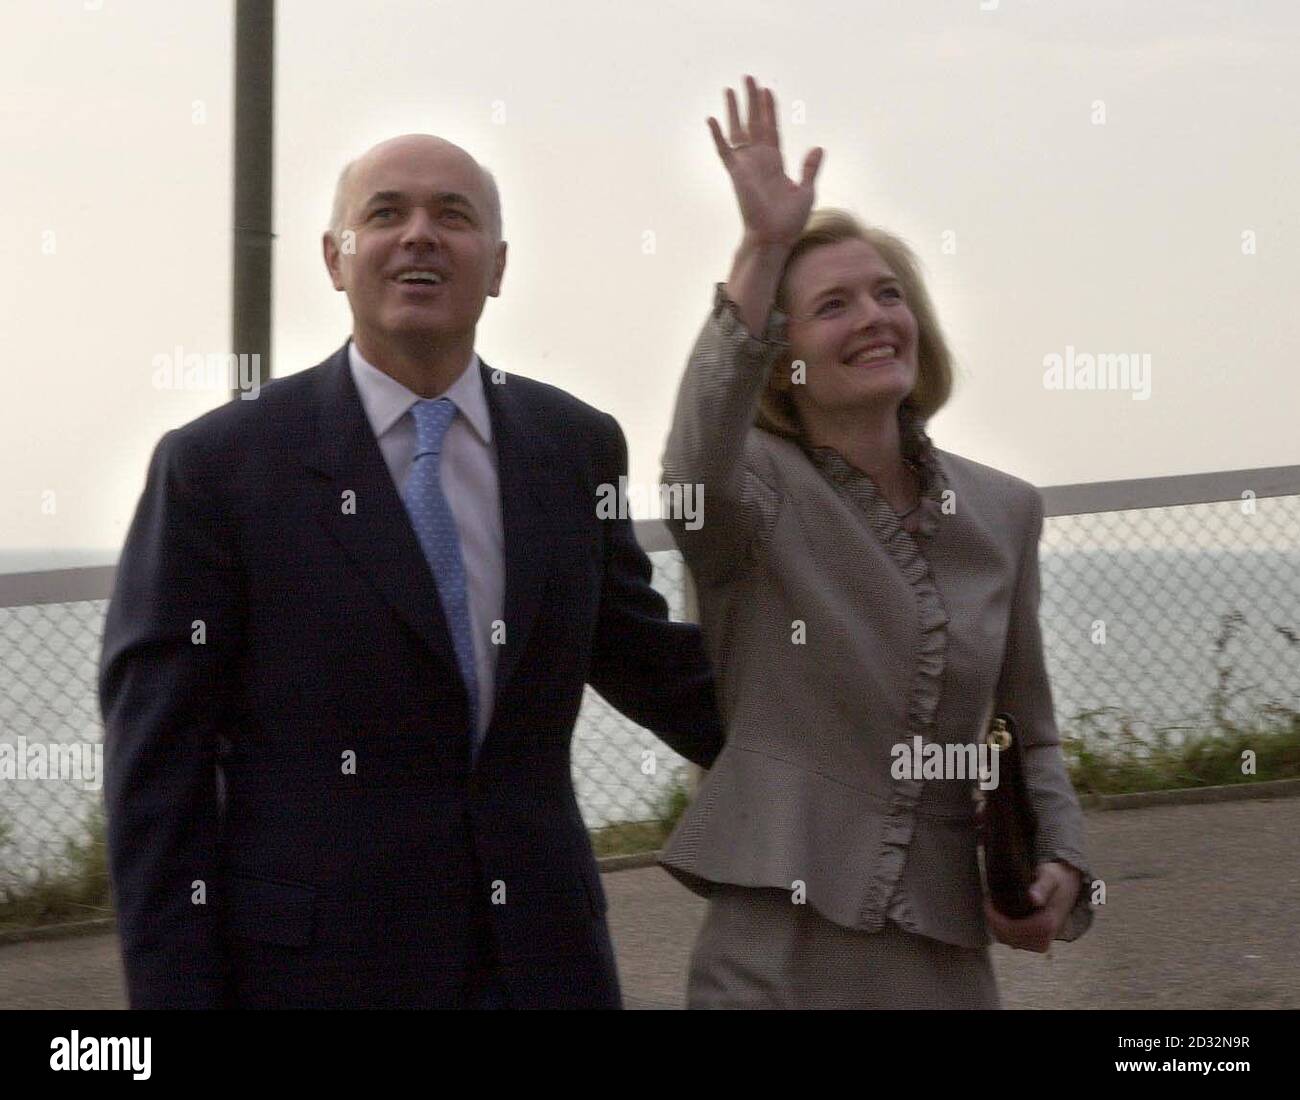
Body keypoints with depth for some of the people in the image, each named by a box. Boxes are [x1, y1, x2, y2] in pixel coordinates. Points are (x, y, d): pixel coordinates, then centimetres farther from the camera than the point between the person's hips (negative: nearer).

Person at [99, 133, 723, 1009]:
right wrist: (174, 993, -11)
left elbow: (643, 657, 19)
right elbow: (159, 772, -6)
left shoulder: (577, 446, 6)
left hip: (545, 959, 4)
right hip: (317, 964, -3)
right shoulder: (217, 465, -5)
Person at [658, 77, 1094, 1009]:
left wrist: (1060, 864, -1)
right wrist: (765, 251, -33)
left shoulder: (1004, 512, 9)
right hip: (775, 949, -4)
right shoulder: (758, 488, -3)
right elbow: (699, 470, -28)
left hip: (948, 956, 4)